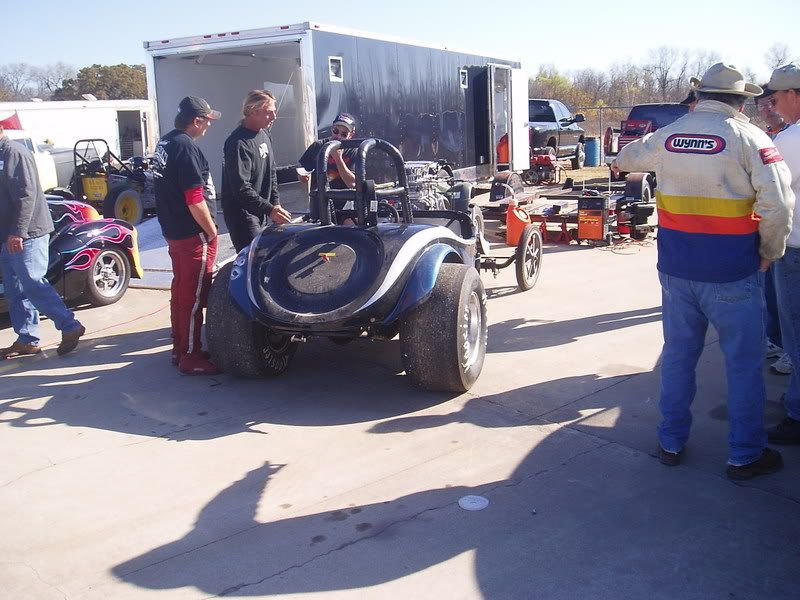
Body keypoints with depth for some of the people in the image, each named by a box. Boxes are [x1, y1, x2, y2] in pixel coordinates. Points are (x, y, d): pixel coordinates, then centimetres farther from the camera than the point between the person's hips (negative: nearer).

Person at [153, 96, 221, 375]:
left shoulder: (165, 142, 10)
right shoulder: (186, 147, -19)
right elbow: (195, 200, -23)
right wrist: (212, 231, -12)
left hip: (173, 229, 10)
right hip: (193, 234, -10)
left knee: (180, 288, 17)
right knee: (194, 295, -2)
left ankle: (179, 347, 27)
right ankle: (191, 357, 4)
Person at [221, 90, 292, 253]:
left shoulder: (264, 135, 10)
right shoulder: (239, 143, -21)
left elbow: (271, 173, 19)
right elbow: (241, 189, -26)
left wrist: (276, 205, 11)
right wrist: (270, 209, -26)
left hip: (260, 212, 9)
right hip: (242, 213, -9)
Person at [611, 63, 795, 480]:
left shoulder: (667, 136, 5)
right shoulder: (748, 137, -9)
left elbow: (633, 153, 27)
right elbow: (778, 204, -15)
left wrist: (620, 162, 50)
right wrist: (770, 253, -1)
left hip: (676, 269, 5)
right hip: (732, 272, -5)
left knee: (678, 354, 17)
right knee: (744, 363, 8)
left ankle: (671, 442, 28)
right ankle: (745, 456, 19)